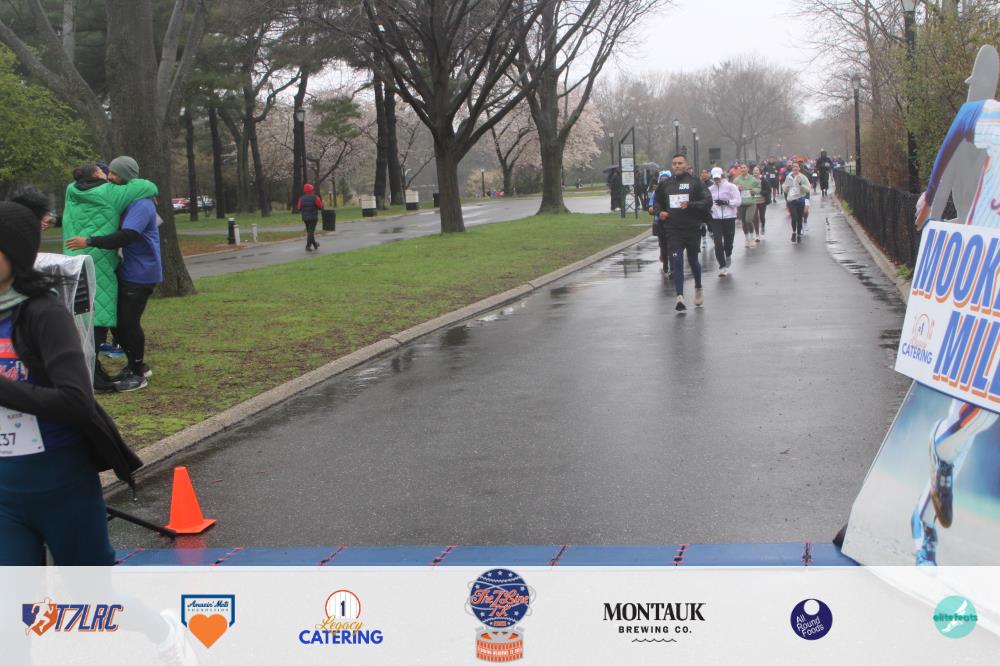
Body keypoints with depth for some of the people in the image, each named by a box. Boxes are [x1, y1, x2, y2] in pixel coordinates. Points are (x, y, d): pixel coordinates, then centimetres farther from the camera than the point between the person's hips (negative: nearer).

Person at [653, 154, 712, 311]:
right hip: (673, 229, 1)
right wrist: (659, 212, 0)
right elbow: (657, 202, 21)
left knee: (693, 260, 14)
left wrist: (691, 205, -22)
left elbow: (708, 201, -8)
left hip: (692, 228, -1)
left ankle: (698, 287, 41)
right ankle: (680, 297, -15)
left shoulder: (695, 182, -1)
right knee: (676, 262, -12)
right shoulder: (665, 184, 9)